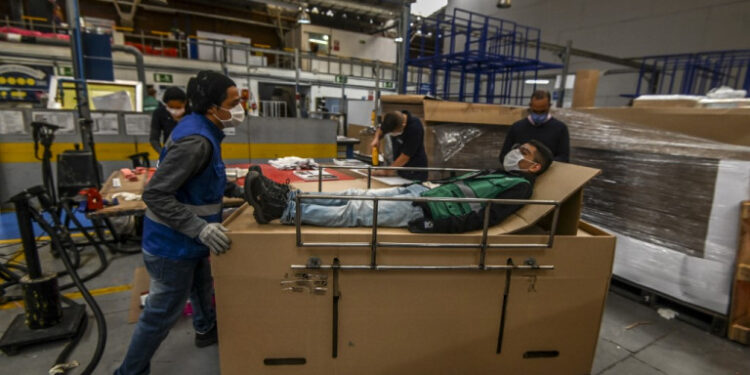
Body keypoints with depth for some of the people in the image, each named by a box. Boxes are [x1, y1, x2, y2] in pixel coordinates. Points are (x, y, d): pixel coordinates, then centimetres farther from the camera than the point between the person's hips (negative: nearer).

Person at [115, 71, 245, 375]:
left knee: (202, 285, 29)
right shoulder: (195, 140, -28)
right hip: (173, 243, -10)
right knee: (162, 313, 7)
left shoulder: (200, 128, 2)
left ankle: (206, 330, 54)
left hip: (187, 238, 10)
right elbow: (155, 195, -30)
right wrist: (201, 228, -34)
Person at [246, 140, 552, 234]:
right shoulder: (498, 174, 26)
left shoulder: (519, 185, -2)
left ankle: (284, 210, -17)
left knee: (355, 212, -17)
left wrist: (436, 226, -26)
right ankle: (284, 198, -6)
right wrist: (429, 187, 20)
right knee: (357, 195, -4)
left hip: (426, 212, -8)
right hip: (423, 193, 8)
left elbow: (485, 218, -17)